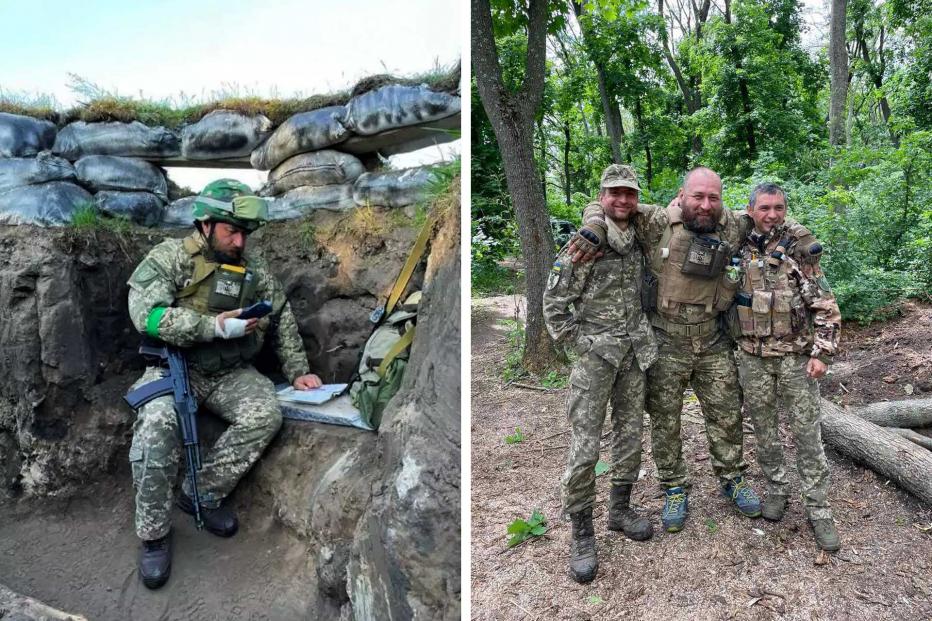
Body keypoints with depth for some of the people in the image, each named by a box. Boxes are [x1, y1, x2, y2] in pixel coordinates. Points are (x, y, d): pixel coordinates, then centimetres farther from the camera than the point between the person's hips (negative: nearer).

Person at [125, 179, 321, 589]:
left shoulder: (252, 270, 7)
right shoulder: (170, 257, -5)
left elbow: (282, 320, 12)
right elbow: (147, 313, -19)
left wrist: (297, 371, 3)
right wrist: (215, 326, -26)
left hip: (231, 373, 3)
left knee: (266, 414, -25)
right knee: (157, 424, -32)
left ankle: (202, 493, -6)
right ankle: (153, 533, -13)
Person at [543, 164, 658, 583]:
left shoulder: (638, 241, 8)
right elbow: (554, 302, -9)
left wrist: (642, 334, 11)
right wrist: (579, 344, -9)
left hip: (634, 352, 6)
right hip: (594, 352, -6)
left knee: (630, 435, 13)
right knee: (584, 446, -5)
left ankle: (620, 509, 31)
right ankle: (581, 534, 7)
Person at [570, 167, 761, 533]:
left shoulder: (733, 228, 0)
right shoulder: (657, 223, -10)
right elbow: (603, 206, -4)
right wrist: (593, 230, -25)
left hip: (713, 341, 3)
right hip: (665, 342, -3)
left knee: (727, 415, 13)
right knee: (665, 420, 8)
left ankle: (733, 479, 36)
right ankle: (674, 489, 26)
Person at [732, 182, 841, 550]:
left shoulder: (800, 247, -5)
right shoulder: (740, 246, 2)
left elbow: (825, 305, -5)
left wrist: (822, 352, -10)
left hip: (797, 355, -2)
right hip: (753, 357, 2)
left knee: (807, 433, 3)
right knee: (764, 429, 12)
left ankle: (818, 508, 14)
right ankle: (776, 489, 31)